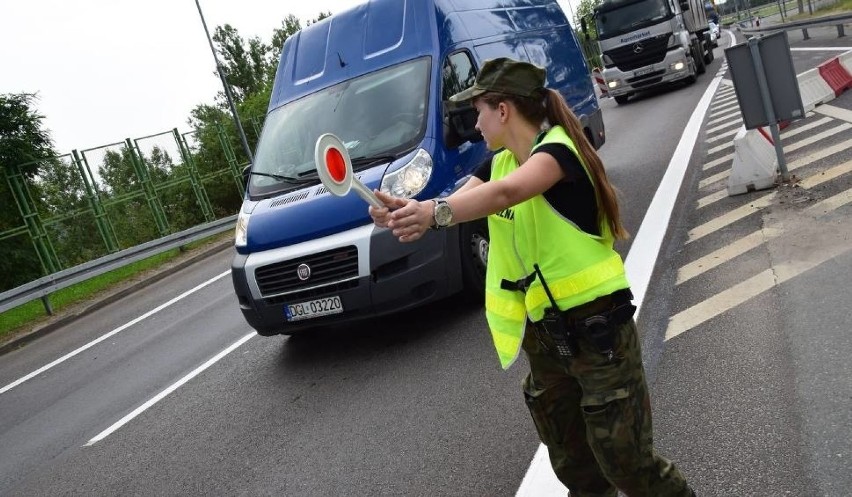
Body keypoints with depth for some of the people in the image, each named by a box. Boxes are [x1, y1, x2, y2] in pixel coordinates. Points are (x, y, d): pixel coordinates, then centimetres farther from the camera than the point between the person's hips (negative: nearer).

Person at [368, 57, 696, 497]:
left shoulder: (558, 148, -16)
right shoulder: (499, 162, 9)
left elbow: (507, 193, -37)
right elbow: (455, 204, -4)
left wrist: (437, 212, -52)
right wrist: (406, 210, -24)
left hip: (595, 326, -7)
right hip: (543, 333, 8)